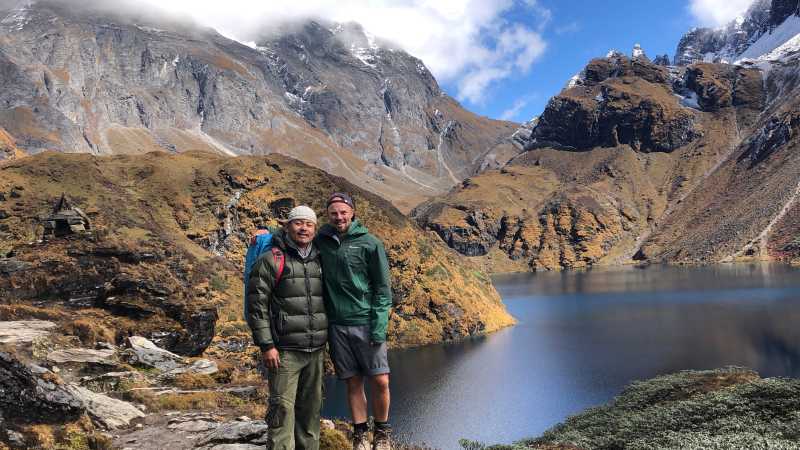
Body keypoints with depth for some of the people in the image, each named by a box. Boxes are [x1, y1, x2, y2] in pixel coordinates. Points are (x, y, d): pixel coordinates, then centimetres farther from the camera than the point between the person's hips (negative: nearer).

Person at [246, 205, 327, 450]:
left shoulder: (319, 262, 12)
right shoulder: (270, 260, -6)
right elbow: (257, 306, -10)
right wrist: (266, 346, -14)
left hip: (316, 351, 6)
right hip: (285, 351, -5)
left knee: (311, 407, 12)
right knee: (282, 408, -5)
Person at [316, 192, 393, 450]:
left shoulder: (369, 243, -3)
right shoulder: (321, 241, 6)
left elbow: (383, 287, -3)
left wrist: (379, 327, -10)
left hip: (366, 323, -2)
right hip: (336, 325, 2)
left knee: (380, 381, -3)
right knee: (353, 382, 7)